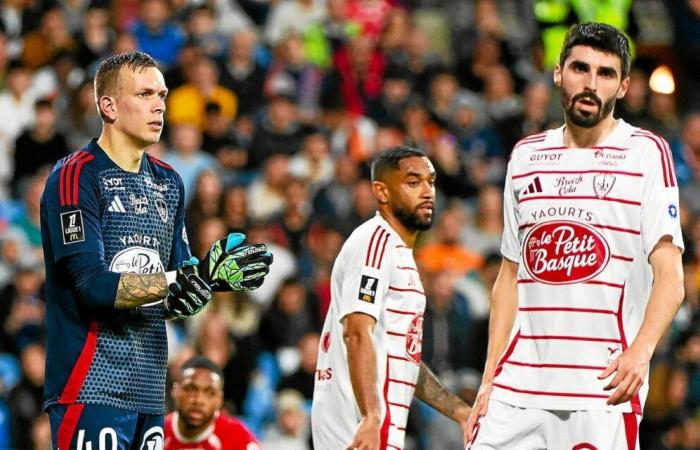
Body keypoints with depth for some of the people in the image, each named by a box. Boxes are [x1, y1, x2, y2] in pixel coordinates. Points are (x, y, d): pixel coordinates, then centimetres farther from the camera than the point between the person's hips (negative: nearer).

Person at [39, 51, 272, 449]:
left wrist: (204, 283, -7)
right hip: (92, 387, -8)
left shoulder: (169, 182, 17)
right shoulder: (76, 177, -7)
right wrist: (193, 278, -23)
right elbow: (94, 286, -18)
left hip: (148, 390, 8)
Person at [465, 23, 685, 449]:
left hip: (604, 387, -4)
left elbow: (670, 277, -8)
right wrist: (489, 379, 13)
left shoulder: (645, 153, 0)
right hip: (517, 386, 4)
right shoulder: (526, 156, 15)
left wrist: (640, 351, -25)